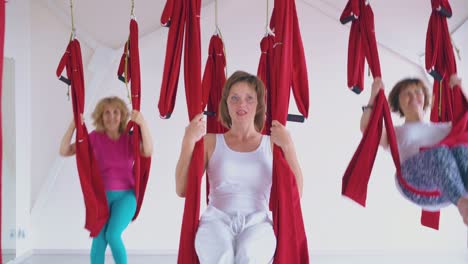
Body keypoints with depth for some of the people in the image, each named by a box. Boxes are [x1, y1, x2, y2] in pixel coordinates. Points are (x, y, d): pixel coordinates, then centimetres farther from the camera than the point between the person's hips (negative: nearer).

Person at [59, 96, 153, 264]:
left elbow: (148, 152, -20)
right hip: (100, 195, 1)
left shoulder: (129, 138, -1)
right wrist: (73, 125, -18)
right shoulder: (95, 137, 0)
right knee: (99, 239, -2)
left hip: (125, 195, -1)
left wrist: (142, 124, -31)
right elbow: (64, 151, -5)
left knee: (113, 235, -17)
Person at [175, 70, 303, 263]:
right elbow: (182, 190, 7)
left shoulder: (272, 144, 14)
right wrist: (189, 141, -2)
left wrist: (288, 146, -4)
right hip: (218, 220, 0)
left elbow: (295, 193, 5)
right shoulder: (211, 142, 15)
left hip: (258, 222, 0)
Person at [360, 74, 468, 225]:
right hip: (416, 184, -3)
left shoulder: (443, 127, 40)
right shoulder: (395, 133, 31)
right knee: (439, 151, -38)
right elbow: (366, 129, 13)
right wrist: (374, 95, 11)